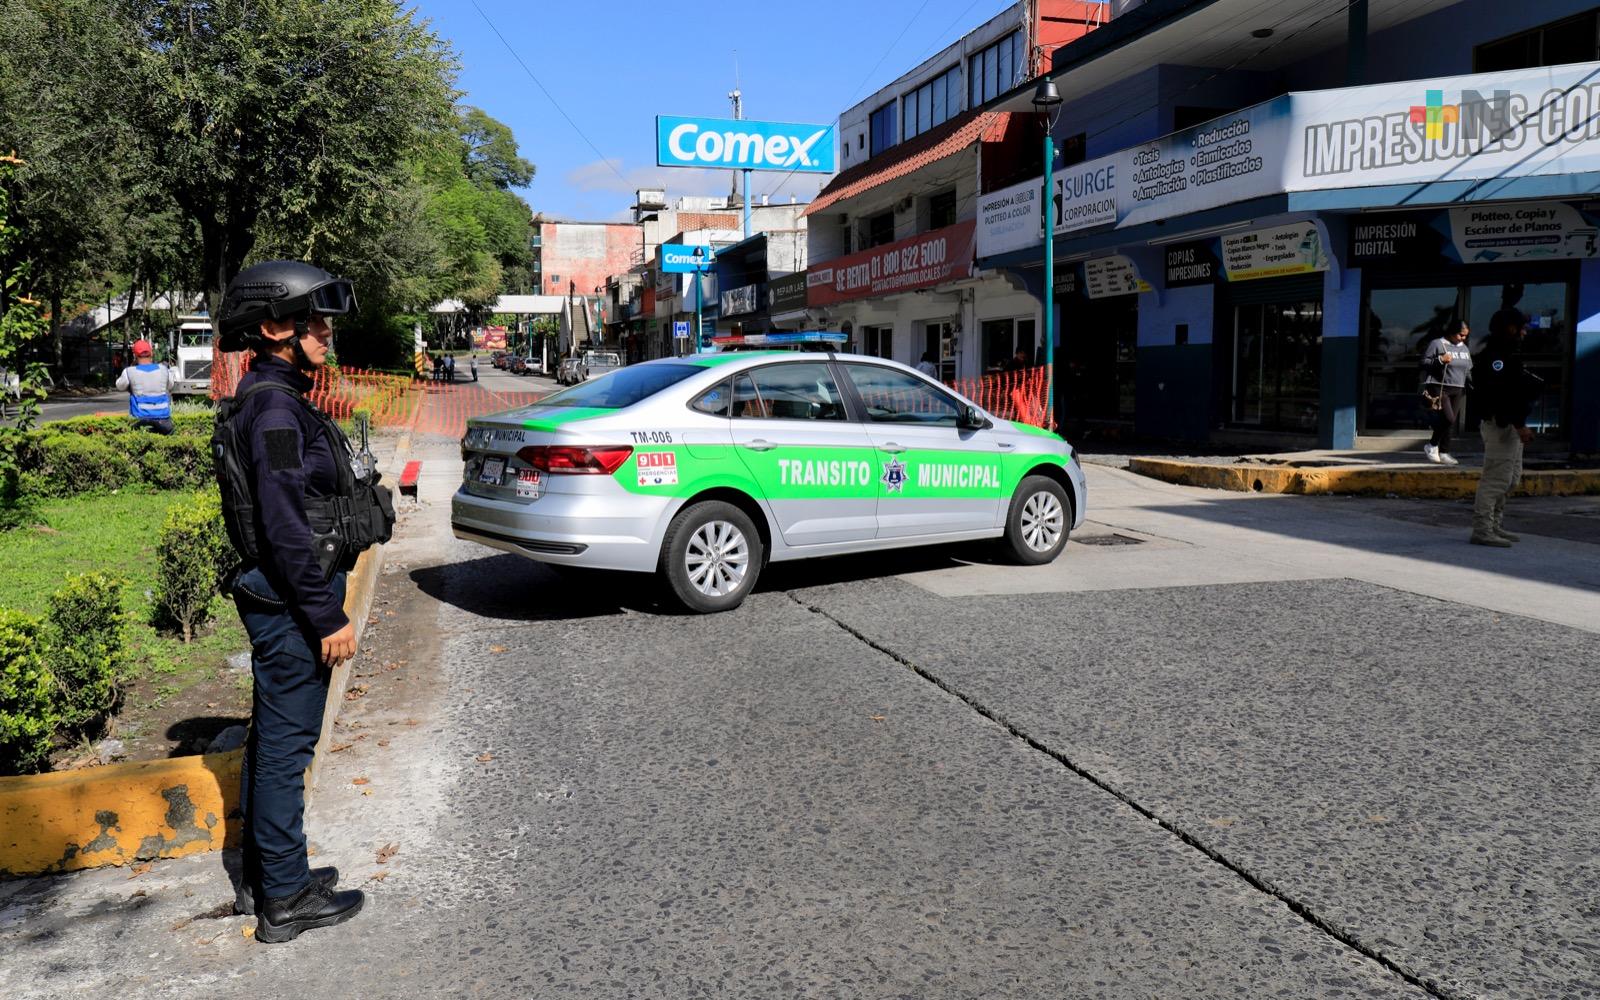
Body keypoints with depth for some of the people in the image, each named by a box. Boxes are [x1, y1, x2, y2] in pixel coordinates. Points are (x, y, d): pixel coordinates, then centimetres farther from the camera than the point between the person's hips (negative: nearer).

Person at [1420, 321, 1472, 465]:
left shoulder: (1464, 348, 16)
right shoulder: (1437, 344, -5)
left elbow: (1468, 369, 25)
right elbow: (1424, 362, -7)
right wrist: (1440, 360, -20)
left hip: (1457, 391, 7)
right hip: (1440, 388, -7)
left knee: (1452, 422, 5)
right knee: (1448, 418, -17)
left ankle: (1443, 453, 11)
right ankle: (1431, 446, 1)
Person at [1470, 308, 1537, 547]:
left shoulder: (1508, 354, 18)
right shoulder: (1496, 356, -17)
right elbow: (1500, 395, -26)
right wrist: (1519, 425, -28)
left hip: (1512, 425, 11)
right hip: (1500, 425, -11)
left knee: (1511, 478, 16)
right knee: (1497, 479, -11)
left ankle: (1494, 526, 22)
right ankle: (1482, 530, -9)